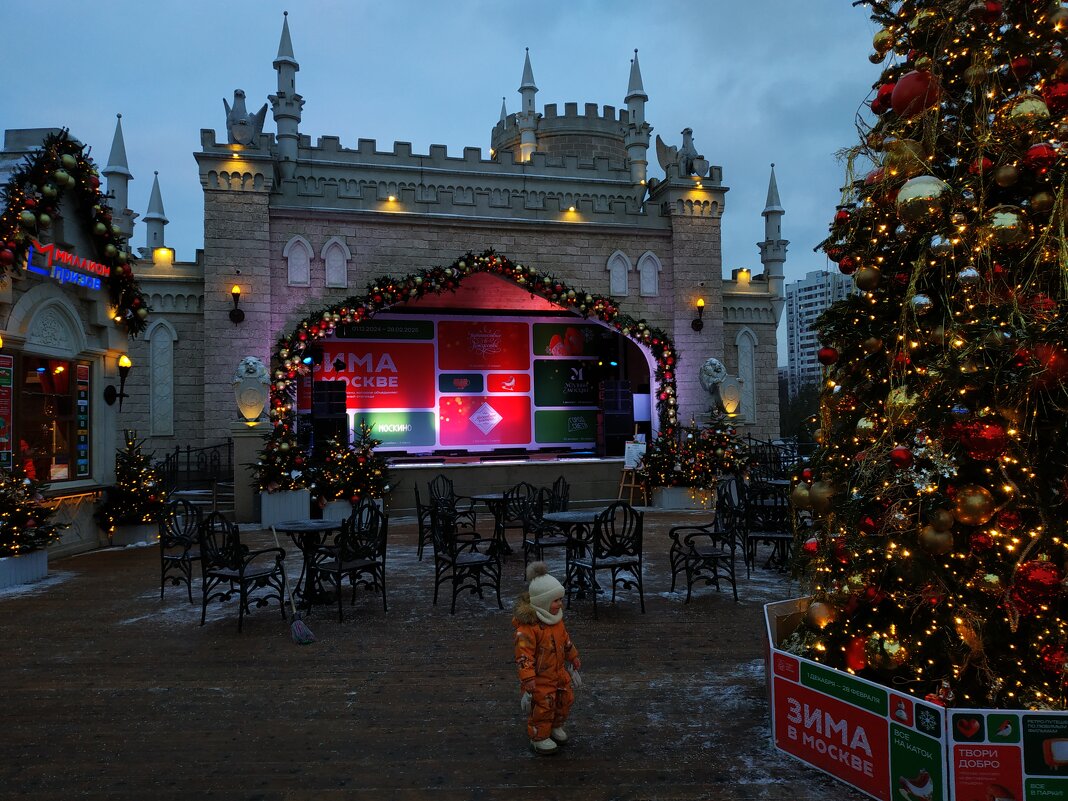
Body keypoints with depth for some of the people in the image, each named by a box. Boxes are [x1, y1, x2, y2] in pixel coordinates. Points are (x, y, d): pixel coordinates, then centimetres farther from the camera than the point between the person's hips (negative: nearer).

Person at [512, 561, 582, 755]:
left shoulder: (557, 620, 0)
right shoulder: (528, 627, -28)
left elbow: (567, 642, 15)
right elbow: (523, 655, -28)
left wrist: (574, 664, 22)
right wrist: (527, 682, -29)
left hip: (559, 673, 8)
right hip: (539, 677, -8)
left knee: (565, 699, 19)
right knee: (542, 707, 1)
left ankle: (556, 727, 43)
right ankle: (539, 738, 23)